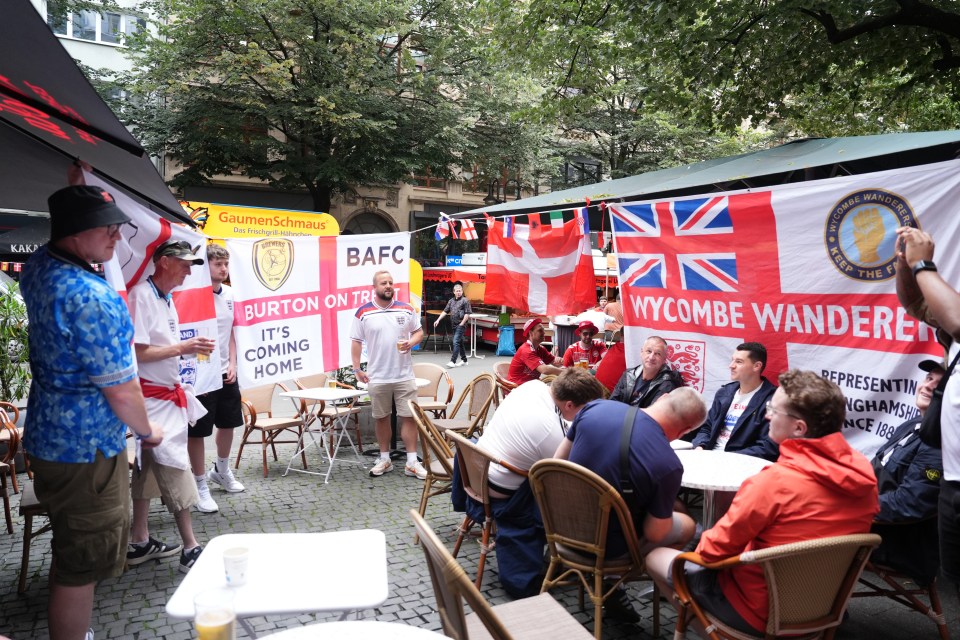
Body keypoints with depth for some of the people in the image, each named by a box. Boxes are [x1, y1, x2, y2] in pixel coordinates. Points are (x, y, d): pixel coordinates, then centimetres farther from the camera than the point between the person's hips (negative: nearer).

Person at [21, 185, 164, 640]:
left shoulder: (38, 266, -1)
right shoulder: (93, 299, -28)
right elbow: (122, 393, -22)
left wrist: (73, 188, 18)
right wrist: (147, 431, -5)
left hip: (50, 437, 10)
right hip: (86, 449, -10)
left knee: (70, 553, 25)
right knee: (83, 567, 5)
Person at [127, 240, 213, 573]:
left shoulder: (166, 298, 12)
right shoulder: (141, 295, -17)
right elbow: (137, 352, -22)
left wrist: (188, 349, 2)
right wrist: (183, 348, -19)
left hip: (168, 394, 9)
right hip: (152, 396, -9)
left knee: (150, 466, 15)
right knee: (174, 465, -8)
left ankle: (140, 542, 25)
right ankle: (190, 549, -2)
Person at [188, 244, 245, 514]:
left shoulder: (229, 294, 7)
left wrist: (232, 364, 5)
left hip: (226, 373, 7)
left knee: (228, 423, 20)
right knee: (197, 431, 4)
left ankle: (221, 471, 42)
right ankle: (200, 485, 17)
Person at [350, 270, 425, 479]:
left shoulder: (406, 309, 2)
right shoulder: (363, 313, -2)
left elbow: (419, 331, 12)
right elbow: (356, 342, 2)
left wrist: (411, 342, -10)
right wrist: (357, 369, -2)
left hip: (404, 376, 1)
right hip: (377, 378, -1)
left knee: (409, 417, 1)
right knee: (382, 418, 10)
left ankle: (412, 462, 8)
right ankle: (385, 459, 24)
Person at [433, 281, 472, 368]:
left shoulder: (465, 301, -7)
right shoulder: (451, 301, 12)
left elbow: (467, 314, -11)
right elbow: (445, 311, 13)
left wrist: (462, 324, -14)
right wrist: (438, 320, 4)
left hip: (460, 325, -7)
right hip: (454, 325, 7)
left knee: (456, 342, -12)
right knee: (460, 342, 15)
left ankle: (453, 361, -14)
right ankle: (464, 360, 25)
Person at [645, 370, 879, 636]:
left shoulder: (775, 481, -30)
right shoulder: (862, 471, -10)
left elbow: (714, 549, -19)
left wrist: (702, 549, 3)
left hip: (762, 613, -6)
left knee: (656, 557, 11)